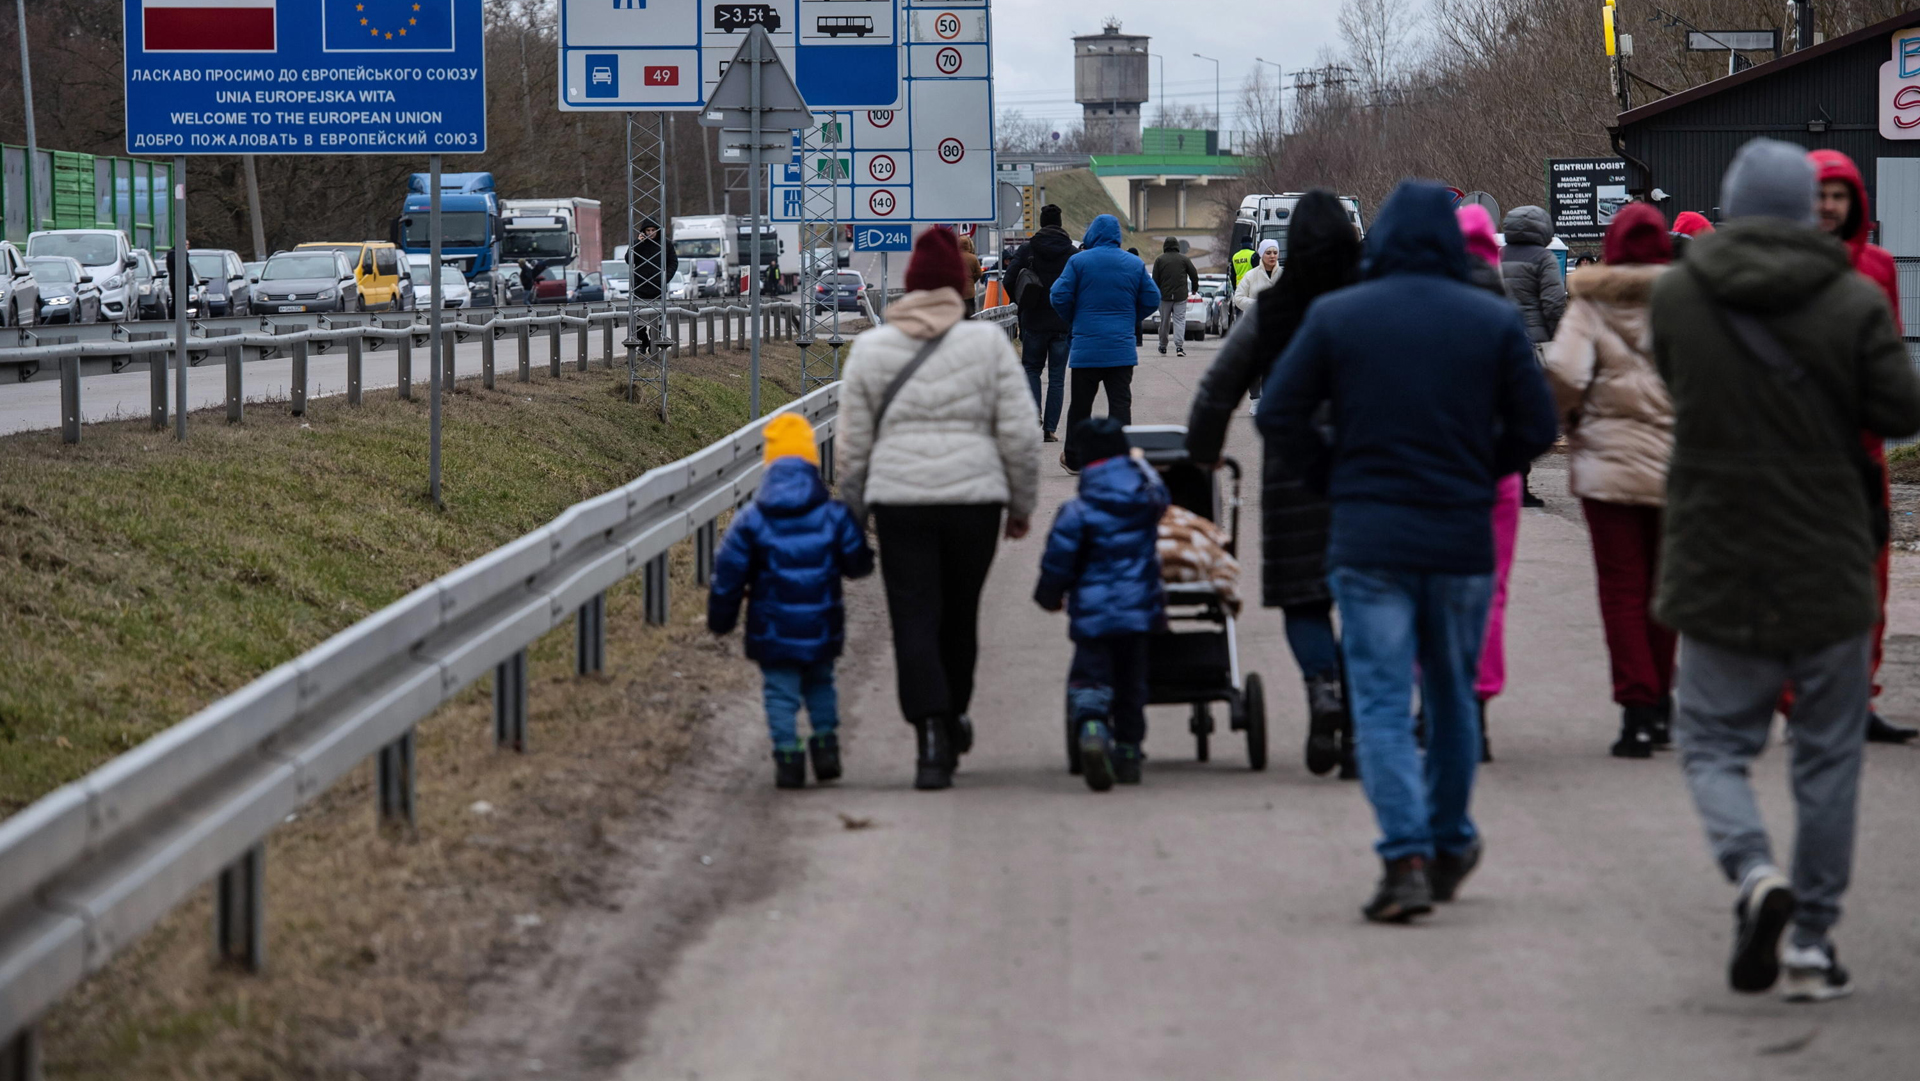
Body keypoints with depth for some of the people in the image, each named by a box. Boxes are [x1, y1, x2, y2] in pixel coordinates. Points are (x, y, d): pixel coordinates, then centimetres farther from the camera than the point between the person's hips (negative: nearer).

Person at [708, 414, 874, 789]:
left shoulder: (750, 522, -6)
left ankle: (787, 754, -3)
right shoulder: (834, 516, -5)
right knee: (820, 683, 22)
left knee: (780, 691, 5)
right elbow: (858, 564, 1)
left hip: (773, 632, -2)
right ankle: (825, 740, 14)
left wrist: (720, 619, 9)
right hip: (821, 629, 2)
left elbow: (728, 576, -3)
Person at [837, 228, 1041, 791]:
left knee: (914, 619, -1)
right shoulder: (987, 343, 1)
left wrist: (853, 512, 14)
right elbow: (1020, 433, -1)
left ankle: (933, 738, -15)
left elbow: (854, 442, 5)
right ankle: (953, 715, 35)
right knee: (960, 614, 18)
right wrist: (1021, 504, 9)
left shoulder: (870, 348, 3)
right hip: (974, 496, 1)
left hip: (899, 500, 0)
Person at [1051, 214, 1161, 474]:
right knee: (1120, 402, 1)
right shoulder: (1135, 264, 5)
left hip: (1086, 345, -2)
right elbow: (1152, 300, 7)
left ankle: (1074, 459, 16)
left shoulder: (1078, 262, -4)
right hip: (1122, 348, 2)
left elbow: (1059, 297, -6)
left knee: (1080, 404, 8)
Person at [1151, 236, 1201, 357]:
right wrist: (1194, 288, 21)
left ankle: (1163, 347, 18)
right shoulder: (1184, 259, 2)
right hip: (1181, 296, 0)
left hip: (1164, 296, 0)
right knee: (1179, 320, -2)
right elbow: (1194, 274, 5)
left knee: (1164, 321, 10)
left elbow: (1155, 279, 0)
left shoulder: (1159, 260, 1)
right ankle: (1179, 346, -16)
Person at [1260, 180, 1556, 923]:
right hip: (1463, 540, 2)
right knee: (1452, 696, 18)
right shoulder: (1495, 321, 0)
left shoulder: (1335, 316, -2)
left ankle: (1406, 857, -15)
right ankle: (1450, 844, 27)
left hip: (1368, 537, -2)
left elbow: (1278, 416, -3)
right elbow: (1536, 427, 0)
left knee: (1382, 702, -2)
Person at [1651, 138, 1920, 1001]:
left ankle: (1753, 873, -18)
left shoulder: (1675, 297, -4)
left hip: (1717, 566, 0)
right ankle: (1814, 940, 10)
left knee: (1713, 742, 10)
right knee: (1828, 753, 11)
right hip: (1828, 567, 0)